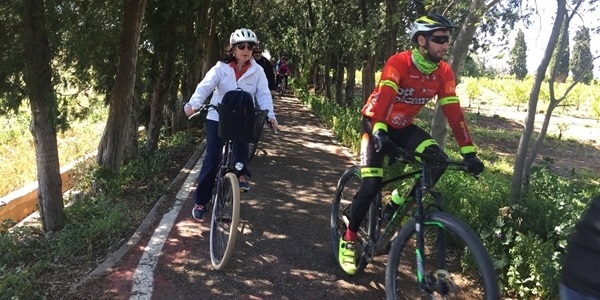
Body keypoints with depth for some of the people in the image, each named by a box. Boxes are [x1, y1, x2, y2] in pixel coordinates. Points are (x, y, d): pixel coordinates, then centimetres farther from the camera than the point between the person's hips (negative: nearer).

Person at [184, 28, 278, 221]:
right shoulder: (221, 68, -8)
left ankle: (241, 173, -10)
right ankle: (200, 202, 11)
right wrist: (193, 104, -38)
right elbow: (205, 86, -19)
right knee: (212, 159, -2)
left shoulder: (257, 71, -3)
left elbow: (263, 94, -11)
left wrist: (270, 114, -29)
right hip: (217, 117, -1)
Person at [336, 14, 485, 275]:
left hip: (404, 126, 5)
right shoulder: (399, 63, -26)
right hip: (376, 123, -5)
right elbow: (382, 98, -40)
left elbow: (454, 112, -13)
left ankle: (395, 207, -2)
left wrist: (469, 152, -19)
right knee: (371, 187, -16)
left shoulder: (444, 73, -10)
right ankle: (348, 240, 6)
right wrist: (379, 134, -56)